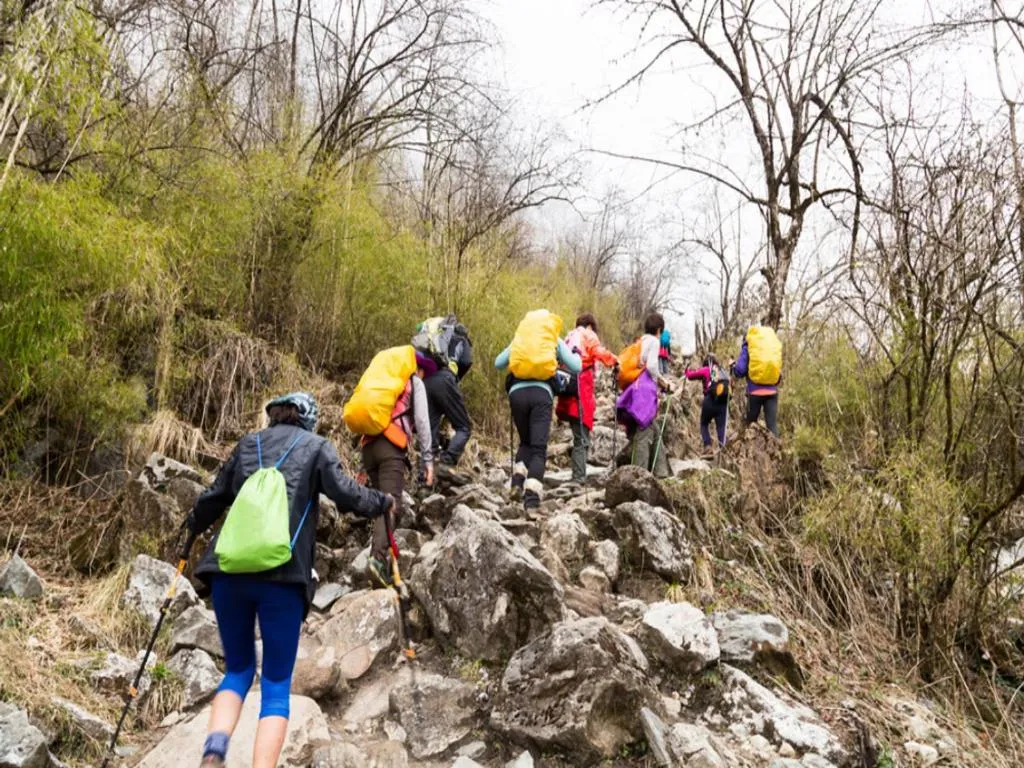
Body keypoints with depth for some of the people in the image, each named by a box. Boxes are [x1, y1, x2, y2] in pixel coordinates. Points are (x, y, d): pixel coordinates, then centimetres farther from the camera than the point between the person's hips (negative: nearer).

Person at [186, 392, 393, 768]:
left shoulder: (248, 443, 22)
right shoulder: (316, 446, 12)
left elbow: (214, 498, 25)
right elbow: (346, 495, 0)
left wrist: (193, 525, 46)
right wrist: (383, 501, 20)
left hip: (229, 569, 3)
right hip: (283, 573, -3)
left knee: (238, 669, 18)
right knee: (277, 684, 6)